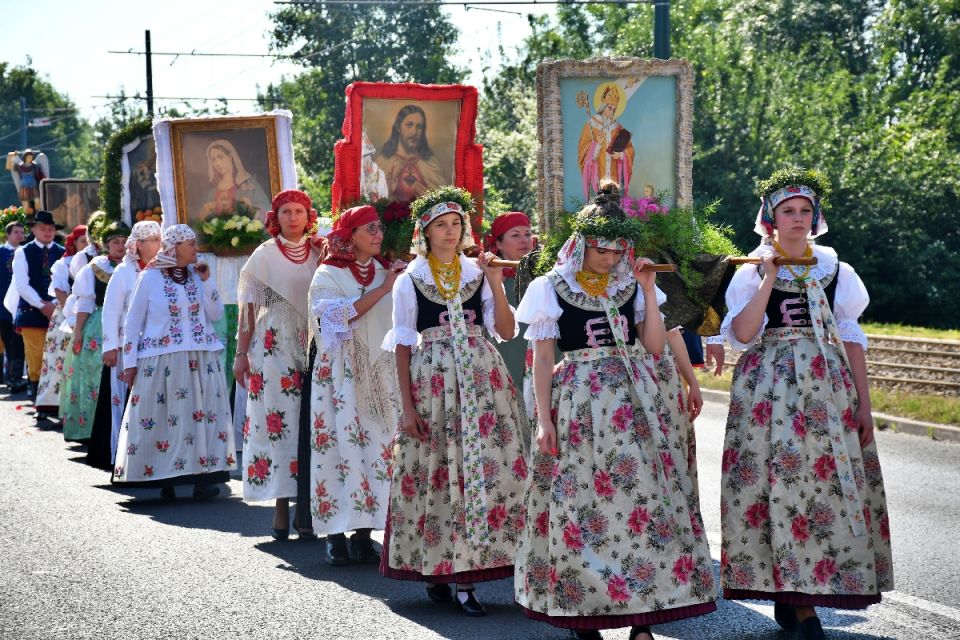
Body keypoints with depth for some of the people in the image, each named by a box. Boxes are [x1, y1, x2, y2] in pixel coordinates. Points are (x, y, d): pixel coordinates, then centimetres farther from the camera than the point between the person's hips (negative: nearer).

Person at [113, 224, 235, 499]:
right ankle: (165, 479, 4)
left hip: (201, 361, 3)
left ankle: (202, 476, -1)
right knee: (160, 419, -3)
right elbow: (133, 322, 1)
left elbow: (216, 314, 7)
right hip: (161, 361, -3)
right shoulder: (150, 278, -1)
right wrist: (130, 362, -2)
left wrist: (207, 282, -3)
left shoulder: (197, 275, 10)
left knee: (200, 415, -3)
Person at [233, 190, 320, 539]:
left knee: (307, 425, -1)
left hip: (312, 349, 2)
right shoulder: (264, 255, 3)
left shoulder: (318, 255, 10)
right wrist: (242, 353, -3)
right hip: (273, 348, -2)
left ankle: (305, 509, 3)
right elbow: (249, 306, 2)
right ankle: (281, 508, 0)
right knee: (276, 422, -5)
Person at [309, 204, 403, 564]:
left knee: (376, 444, -2)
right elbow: (343, 315, -16)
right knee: (342, 444, -9)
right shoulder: (328, 275, 1)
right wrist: (383, 288, -15)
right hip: (342, 369, -4)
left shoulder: (386, 271, 12)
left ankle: (362, 532, 2)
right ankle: (335, 534, -5)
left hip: (381, 370, 4)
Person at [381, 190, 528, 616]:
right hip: (431, 379, -1)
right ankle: (434, 570, 13)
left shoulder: (478, 273, 9)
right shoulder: (409, 281, 5)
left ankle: (465, 574, 0)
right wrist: (407, 405, -3)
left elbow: (507, 332, 3)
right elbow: (402, 346, 3)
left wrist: (495, 285, -9)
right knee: (434, 473, 0)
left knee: (482, 468, -4)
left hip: (481, 378, 1)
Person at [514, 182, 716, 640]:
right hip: (578, 403, -2)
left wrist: (648, 291, -2)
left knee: (643, 496, -4)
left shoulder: (632, 284, 10)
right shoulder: (552, 288, 2)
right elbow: (542, 359, 2)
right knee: (580, 501, -3)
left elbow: (655, 347, 4)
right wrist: (544, 418, -5)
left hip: (632, 401, 3)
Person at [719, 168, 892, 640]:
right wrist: (770, 276, -9)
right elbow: (742, 334, -10)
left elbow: (852, 340, 10)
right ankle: (787, 595, 2)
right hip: (770, 388, -2)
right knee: (776, 482, -7)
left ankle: (803, 600, 3)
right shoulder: (751, 274, 5)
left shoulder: (836, 273, 11)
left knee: (827, 485, -4)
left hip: (827, 388, 2)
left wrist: (863, 403, 4)